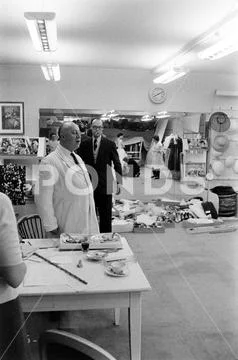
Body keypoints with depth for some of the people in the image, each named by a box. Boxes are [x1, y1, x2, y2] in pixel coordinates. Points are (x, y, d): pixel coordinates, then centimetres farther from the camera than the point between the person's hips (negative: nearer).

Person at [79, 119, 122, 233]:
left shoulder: (110, 144, 0)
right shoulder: (84, 144, 6)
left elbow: (117, 164, 0)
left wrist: (119, 182, -5)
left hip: (105, 184, -2)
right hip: (89, 183, 2)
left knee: (106, 215, 5)